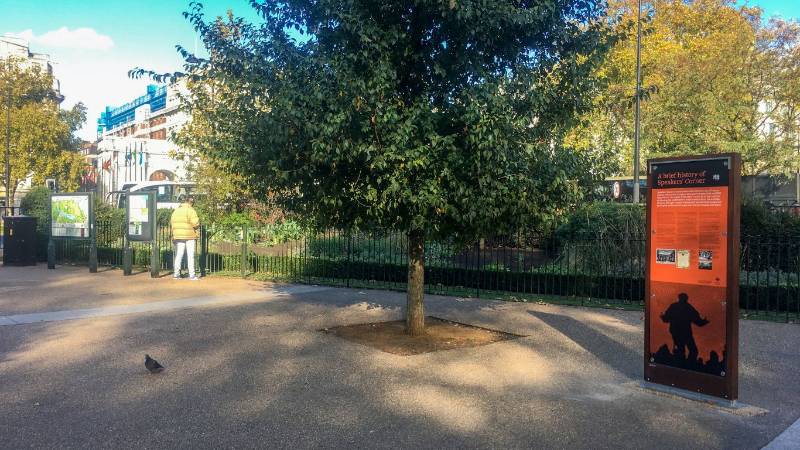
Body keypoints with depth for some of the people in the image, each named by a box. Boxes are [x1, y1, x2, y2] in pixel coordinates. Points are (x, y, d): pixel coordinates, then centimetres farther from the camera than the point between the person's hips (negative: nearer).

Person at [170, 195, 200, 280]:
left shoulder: (176, 211, 10)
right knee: (190, 256, 0)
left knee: (178, 255, 11)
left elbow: (171, 222, 8)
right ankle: (191, 275, -1)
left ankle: (176, 274, 12)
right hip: (189, 235, -5)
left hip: (178, 236, 5)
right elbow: (195, 223, -16)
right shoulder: (190, 210, -10)